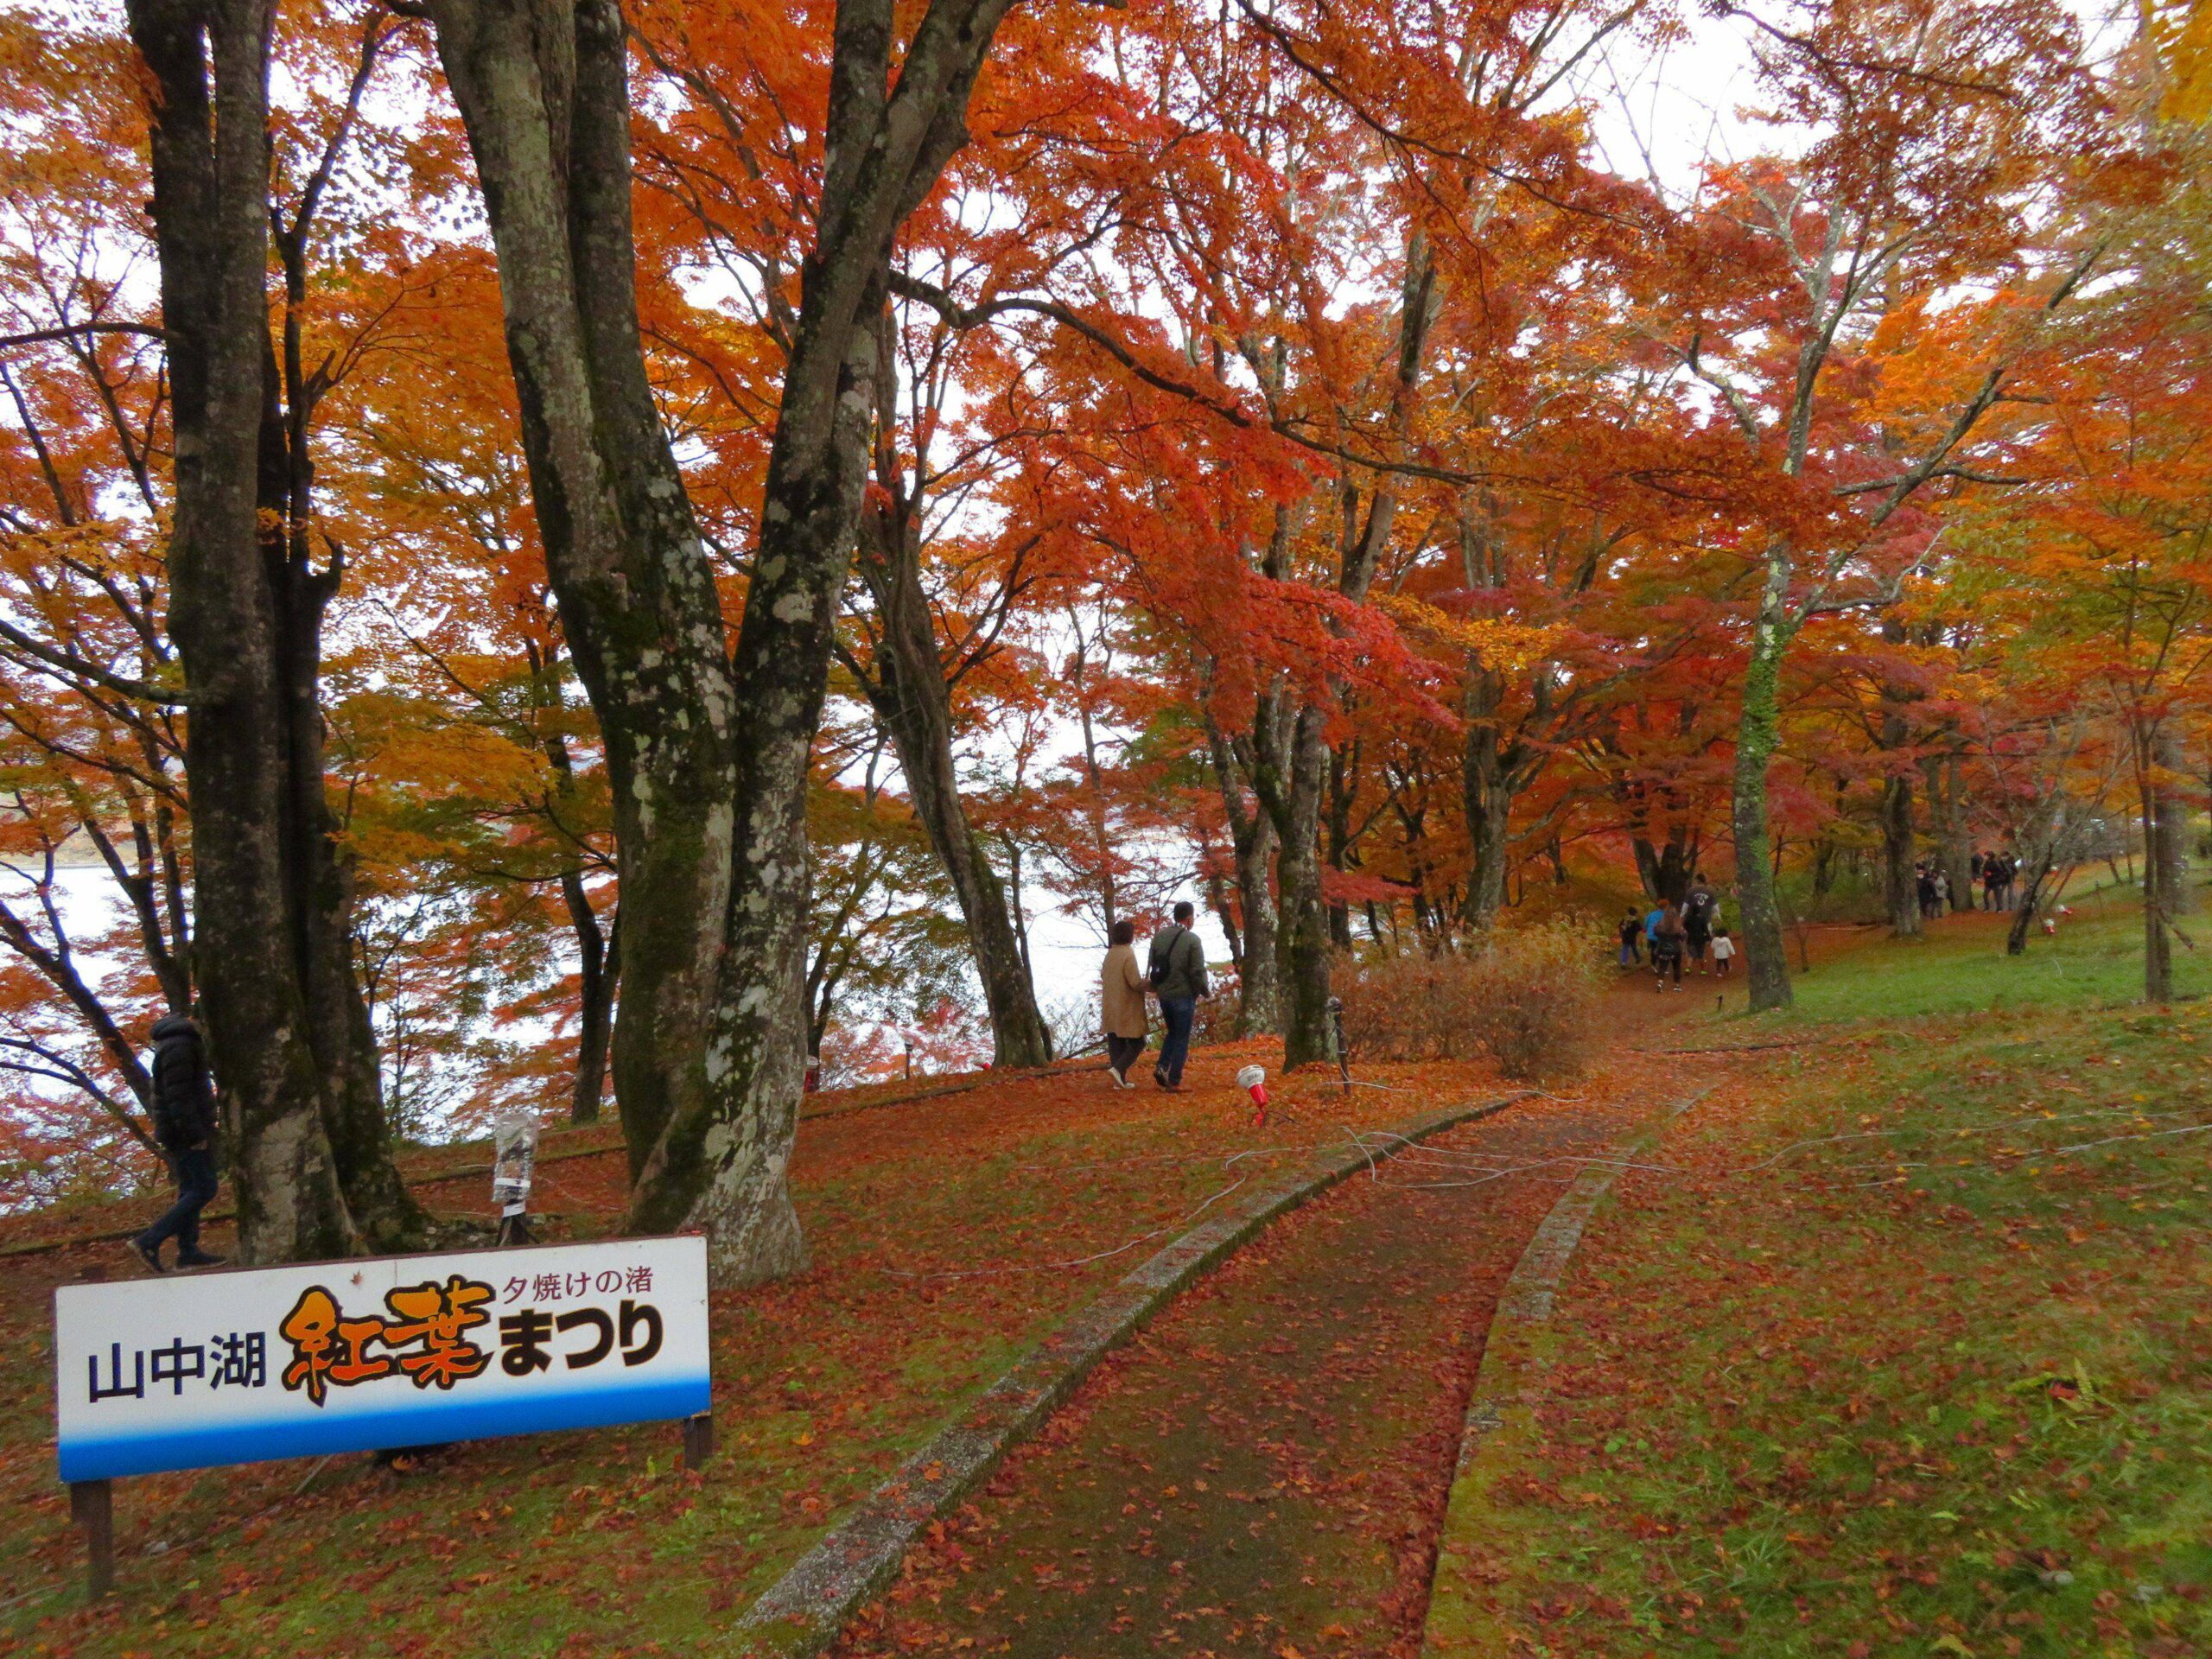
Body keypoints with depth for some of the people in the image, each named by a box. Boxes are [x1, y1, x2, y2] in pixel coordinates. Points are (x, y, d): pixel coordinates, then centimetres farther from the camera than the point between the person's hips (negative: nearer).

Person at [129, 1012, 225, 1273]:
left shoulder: (186, 1042, 19)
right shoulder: (179, 1046, -14)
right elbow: (178, 1095, -22)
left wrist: (203, 1129, 23)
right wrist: (195, 1134, -23)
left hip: (182, 1133, 11)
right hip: (185, 1132, -11)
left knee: (191, 1190, 12)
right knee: (203, 1190, -11)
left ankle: (188, 1251, 14)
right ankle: (148, 1242, -12)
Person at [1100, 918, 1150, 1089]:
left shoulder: (1111, 953, 6)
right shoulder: (1128, 954, -17)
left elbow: (1104, 976, 18)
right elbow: (1136, 983, -20)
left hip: (1111, 1008, 7)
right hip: (1127, 1007, -7)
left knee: (1116, 1043, 9)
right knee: (1137, 1043, 2)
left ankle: (1120, 1080, 8)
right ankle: (1117, 1069, -15)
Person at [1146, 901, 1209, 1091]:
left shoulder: (1159, 936, 5)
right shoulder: (1192, 940, -13)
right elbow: (1198, 971, -14)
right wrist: (1204, 991, 2)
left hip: (1163, 995, 6)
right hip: (1184, 995, -6)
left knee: (1172, 1032, 23)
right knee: (1182, 1039, 4)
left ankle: (1162, 1067, 6)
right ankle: (1174, 1082, 4)